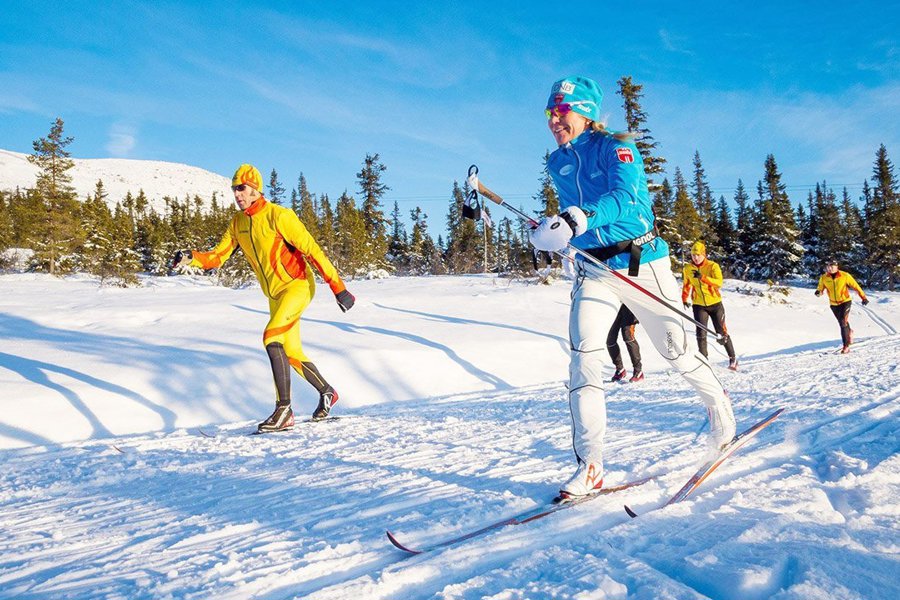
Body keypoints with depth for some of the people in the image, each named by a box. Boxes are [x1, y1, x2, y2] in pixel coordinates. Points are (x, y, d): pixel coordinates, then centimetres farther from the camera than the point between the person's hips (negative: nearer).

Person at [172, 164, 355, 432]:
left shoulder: (278, 215, -17)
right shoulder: (237, 223, 5)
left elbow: (312, 250, -18)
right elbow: (217, 256, 8)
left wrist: (338, 288, -20)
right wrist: (191, 258, -13)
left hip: (298, 285, -8)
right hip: (275, 294, 8)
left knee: (272, 338, -24)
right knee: (291, 353, 13)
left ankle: (284, 407, -16)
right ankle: (326, 392, 35)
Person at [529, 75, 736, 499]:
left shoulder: (615, 147, -8)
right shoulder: (557, 164, 10)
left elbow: (627, 197, -28)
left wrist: (577, 220, -42)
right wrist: (551, 233, 12)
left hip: (641, 264, -4)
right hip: (593, 272, 4)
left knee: (675, 352, 8)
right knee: (583, 356, -14)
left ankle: (718, 403, 40)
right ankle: (589, 467, -12)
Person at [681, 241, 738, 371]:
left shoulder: (713, 266, -11)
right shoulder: (688, 269, 0)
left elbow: (719, 282, -26)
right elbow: (687, 284, 17)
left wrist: (702, 277, -38)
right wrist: (685, 298, 8)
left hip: (715, 303, -2)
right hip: (699, 305, 2)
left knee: (722, 332, 5)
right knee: (701, 334, -8)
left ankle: (732, 358, 21)